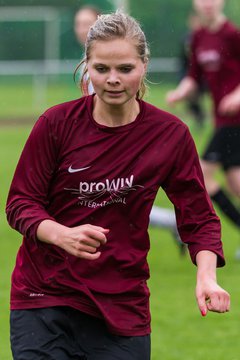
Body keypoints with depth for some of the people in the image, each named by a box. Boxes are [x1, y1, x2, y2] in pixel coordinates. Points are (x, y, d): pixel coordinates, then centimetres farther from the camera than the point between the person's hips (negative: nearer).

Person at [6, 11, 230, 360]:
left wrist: (206, 276, -19)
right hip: (43, 295, -1)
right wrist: (64, 235, -24)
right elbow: (20, 203, -3)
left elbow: (199, 219, 1)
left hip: (121, 307, 1)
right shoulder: (57, 123, -6)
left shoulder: (171, 134, -3)